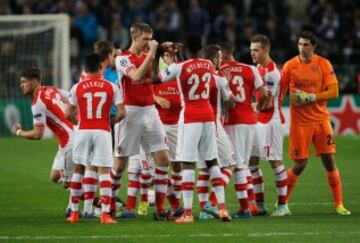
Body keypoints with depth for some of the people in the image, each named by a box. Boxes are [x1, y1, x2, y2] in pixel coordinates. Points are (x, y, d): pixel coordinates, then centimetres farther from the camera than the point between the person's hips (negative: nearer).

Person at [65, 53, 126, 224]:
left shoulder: (77, 88, 1)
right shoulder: (112, 87, 1)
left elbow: (69, 114, 2)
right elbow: (122, 113, -3)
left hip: (83, 131, 1)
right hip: (103, 132, -1)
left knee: (78, 170, 13)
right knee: (104, 171, -2)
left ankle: (74, 213, 16)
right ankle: (105, 214, -10)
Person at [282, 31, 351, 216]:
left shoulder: (324, 64, -2)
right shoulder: (290, 66, -2)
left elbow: (334, 92, -5)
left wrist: (310, 97, -16)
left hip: (321, 119, 1)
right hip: (299, 122, -1)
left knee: (329, 161, -1)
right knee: (300, 165, -2)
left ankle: (339, 205, 7)